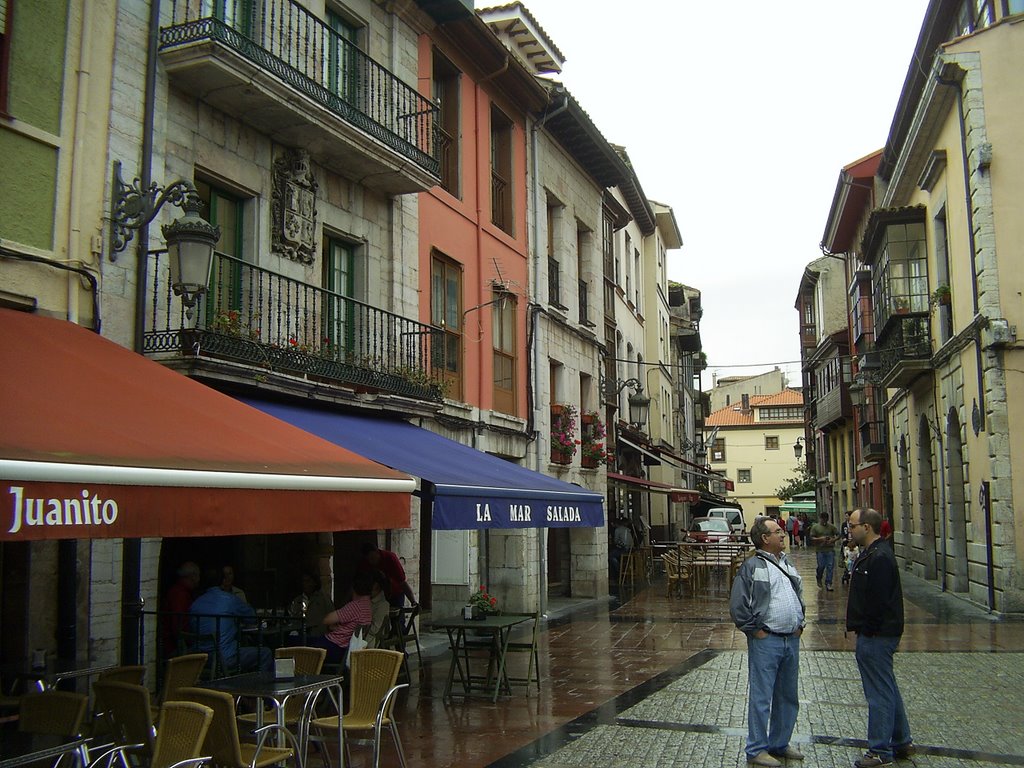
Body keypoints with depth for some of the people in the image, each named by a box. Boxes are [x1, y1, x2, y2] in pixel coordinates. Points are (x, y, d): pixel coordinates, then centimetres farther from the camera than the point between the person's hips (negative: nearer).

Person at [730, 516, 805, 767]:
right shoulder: (753, 566, -10)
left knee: (787, 697, 16)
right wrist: (754, 630, -12)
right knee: (761, 697, -1)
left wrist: (799, 624, 16)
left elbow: (800, 594, 26)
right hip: (766, 641, -8)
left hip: (791, 640, 8)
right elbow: (738, 605, -13)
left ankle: (779, 744, 30)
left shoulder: (787, 563, 14)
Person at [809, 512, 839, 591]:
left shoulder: (831, 526, 7)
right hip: (820, 550, -2)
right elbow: (811, 538, -1)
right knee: (821, 566, 1)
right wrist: (821, 539, -15)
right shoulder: (815, 527, 2)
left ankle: (828, 584, 6)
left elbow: (838, 535, 8)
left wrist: (833, 540, -10)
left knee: (830, 567, -1)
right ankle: (819, 579, 31)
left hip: (830, 550, 2)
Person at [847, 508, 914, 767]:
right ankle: (901, 742, 30)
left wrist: (867, 629, -16)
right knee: (887, 689, 19)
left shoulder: (879, 558, -22)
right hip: (875, 634, 11)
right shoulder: (871, 553, 13)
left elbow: (878, 600, -25)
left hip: (876, 636, -11)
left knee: (880, 692, -2)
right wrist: (860, 627, 16)